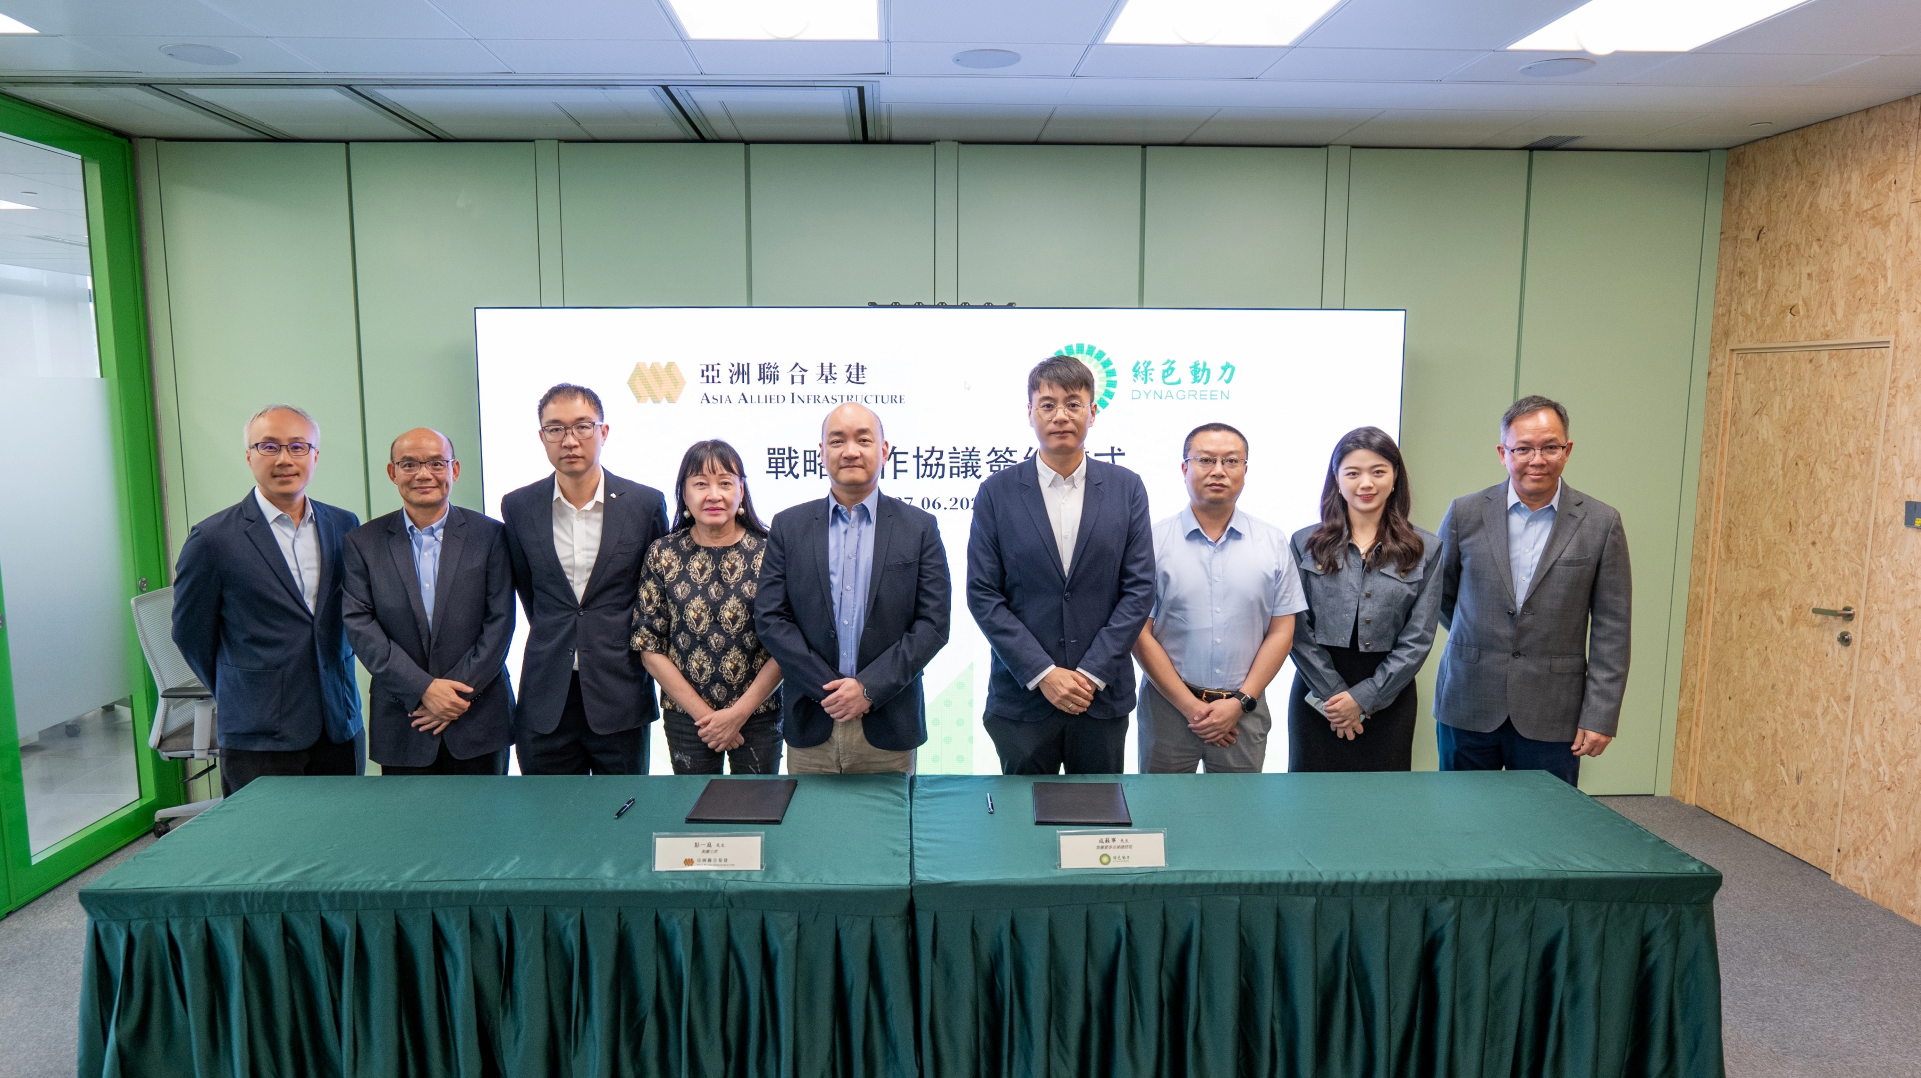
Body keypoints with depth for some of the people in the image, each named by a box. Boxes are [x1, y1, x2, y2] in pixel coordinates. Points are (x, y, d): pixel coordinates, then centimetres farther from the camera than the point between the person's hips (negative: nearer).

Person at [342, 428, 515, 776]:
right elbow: (360, 627, -3)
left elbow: (500, 621, -2)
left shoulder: (490, 534, 2)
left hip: (479, 720, 0)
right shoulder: (362, 542, 5)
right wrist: (424, 688, -13)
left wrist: (460, 690, -11)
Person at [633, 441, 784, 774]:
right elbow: (649, 646, -1)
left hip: (759, 717, -1)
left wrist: (739, 712, -12)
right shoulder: (663, 554, -2)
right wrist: (702, 712, -8)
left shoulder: (769, 553, -6)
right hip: (685, 718, 1)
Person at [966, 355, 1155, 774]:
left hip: (1103, 695, 1)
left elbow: (1139, 589, -1)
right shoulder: (997, 492, -1)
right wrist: (1043, 673, -11)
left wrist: (1092, 674, -9)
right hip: (1022, 696, -1)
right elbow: (982, 595, -5)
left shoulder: (1126, 488, 2)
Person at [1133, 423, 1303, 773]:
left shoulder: (1274, 543, 4)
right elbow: (1140, 634, -6)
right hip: (1168, 705, -1)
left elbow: (1281, 632, 3)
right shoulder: (1153, 541, -4)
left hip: (1244, 711, 2)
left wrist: (1240, 702, -6)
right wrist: (1191, 707, -9)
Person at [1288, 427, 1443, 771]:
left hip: (1388, 699, 0)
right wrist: (1334, 693, -10)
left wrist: (1364, 697, -8)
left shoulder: (1426, 549, 2)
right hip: (1318, 696, 0)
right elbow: (1298, 630, -3)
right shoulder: (1305, 544, 2)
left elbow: (1418, 638, -2)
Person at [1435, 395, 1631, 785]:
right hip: (1468, 709, 1)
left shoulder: (1600, 524, -1)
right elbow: (1439, 592, 14)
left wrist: (1601, 716, -5)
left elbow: (1611, 631, -1)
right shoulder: (1466, 514, 0)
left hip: (1551, 717, -1)